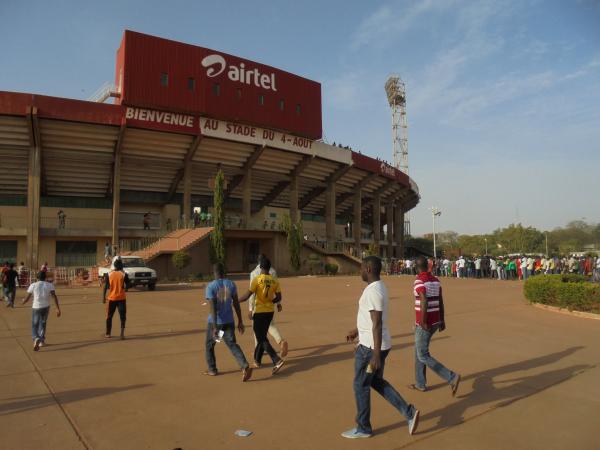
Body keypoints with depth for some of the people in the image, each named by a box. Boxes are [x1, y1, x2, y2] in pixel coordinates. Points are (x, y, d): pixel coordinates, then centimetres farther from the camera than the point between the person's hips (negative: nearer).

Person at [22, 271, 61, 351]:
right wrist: (58, 309, -12)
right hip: (46, 307, 2)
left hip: (36, 307, -1)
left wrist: (23, 301, 27)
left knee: (34, 325, 10)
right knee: (42, 323, 22)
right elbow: (54, 296, -11)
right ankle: (42, 341, 27)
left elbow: (27, 298, 3)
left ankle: (36, 339, -17)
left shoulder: (33, 285, -2)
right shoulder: (50, 285, -1)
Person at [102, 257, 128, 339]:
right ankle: (122, 333, -14)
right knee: (122, 316, 1)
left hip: (112, 298, 2)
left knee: (109, 316, 16)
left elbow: (106, 286, -2)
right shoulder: (124, 274, -6)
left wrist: (103, 297, 5)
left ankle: (108, 334, 24)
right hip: (121, 298, -2)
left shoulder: (109, 274, -1)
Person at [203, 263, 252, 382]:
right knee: (232, 345, 2)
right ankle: (245, 366, -19)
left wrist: (215, 327, -21)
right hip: (229, 321, 3)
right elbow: (236, 304, 2)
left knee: (209, 345, 20)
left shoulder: (210, 286, -13)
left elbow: (212, 308, -19)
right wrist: (240, 321, 8)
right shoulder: (231, 284, 0)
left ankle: (212, 370, 28)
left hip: (214, 322, -3)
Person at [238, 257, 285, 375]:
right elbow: (278, 298, -1)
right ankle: (257, 359, 34)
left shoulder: (257, 279, -14)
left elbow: (247, 296, -16)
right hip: (270, 311, 6)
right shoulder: (274, 281, 0)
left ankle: (277, 360, -15)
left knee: (262, 338, -1)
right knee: (262, 336, 21)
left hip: (259, 312, -6)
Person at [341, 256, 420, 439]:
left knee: (361, 385, 7)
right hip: (378, 345, 10)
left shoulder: (372, 291, -22)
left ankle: (363, 428, 23)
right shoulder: (380, 287, 10)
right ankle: (409, 412, 18)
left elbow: (377, 324, -25)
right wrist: (357, 330, 30)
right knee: (377, 382, 22)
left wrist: (376, 355, -24)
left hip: (371, 346, -10)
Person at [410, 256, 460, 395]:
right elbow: (441, 302, 11)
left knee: (423, 356, 0)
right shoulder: (436, 280, 7)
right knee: (419, 351, 19)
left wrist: (423, 322, -24)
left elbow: (424, 302, -28)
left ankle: (452, 377, -7)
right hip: (435, 322, 9)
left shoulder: (419, 281, -17)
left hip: (424, 324, -9)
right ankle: (420, 384, 25)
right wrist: (442, 320, 18)